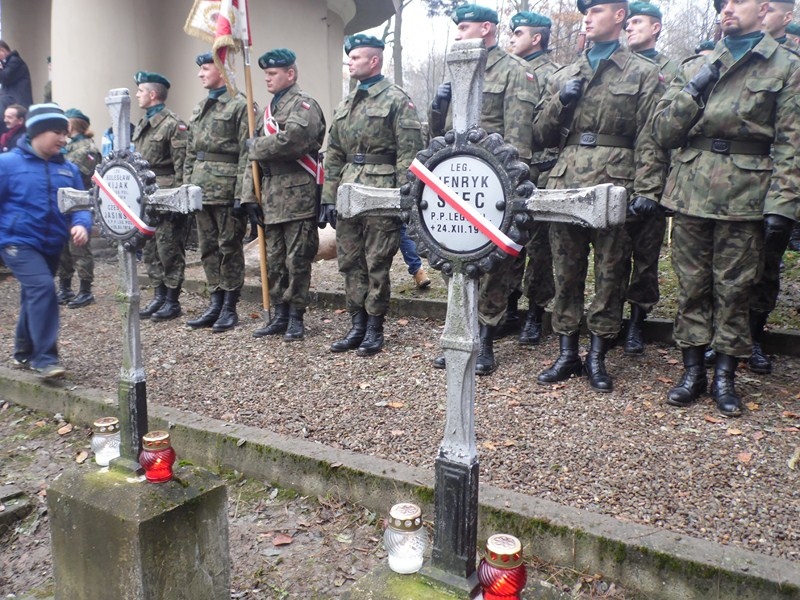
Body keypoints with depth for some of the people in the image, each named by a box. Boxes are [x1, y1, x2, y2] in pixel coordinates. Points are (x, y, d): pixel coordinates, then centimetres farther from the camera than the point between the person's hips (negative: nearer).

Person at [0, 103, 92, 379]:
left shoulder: (68, 169, 5)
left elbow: (80, 203, 6)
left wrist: (81, 224, -14)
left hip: (52, 245, 6)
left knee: (33, 296, 19)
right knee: (42, 288, -24)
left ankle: (24, 352, 37)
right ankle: (45, 358, -19)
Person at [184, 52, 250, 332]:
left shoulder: (239, 105, -5)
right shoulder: (200, 108, 18)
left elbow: (247, 153, -12)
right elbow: (190, 153, 20)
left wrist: (241, 193, -17)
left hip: (226, 190, -8)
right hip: (201, 189, 8)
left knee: (229, 247, 0)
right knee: (208, 248, 10)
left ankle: (230, 307, 9)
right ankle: (216, 303, 19)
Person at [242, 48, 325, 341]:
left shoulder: (303, 105, -4)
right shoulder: (270, 108, 21)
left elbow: (292, 139, -25)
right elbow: (255, 155, 18)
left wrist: (256, 146, -9)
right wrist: (250, 196, 8)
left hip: (297, 196, -8)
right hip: (270, 197, 8)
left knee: (297, 260, -2)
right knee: (274, 260, 12)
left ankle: (296, 318, 8)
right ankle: (280, 316, 21)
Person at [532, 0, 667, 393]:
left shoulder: (644, 74, 6)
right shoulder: (563, 76, 18)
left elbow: (650, 140, -2)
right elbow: (541, 135, 15)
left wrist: (646, 191, -11)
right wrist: (561, 102, -2)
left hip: (613, 186, -3)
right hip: (565, 184, 4)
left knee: (609, 272, 2)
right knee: (565, 271, 6)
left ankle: (597, 357, 13)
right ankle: (567, 353, 17)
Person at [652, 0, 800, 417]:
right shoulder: (694, 67, 14)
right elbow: (663, 132, 9)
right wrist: (692, 93, -6)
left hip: (745, 197, -2)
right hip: (690, 192, 3)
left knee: (734, 289, 4)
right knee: (692, 286, 6)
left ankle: (725, 378, 16)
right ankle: (692, 371, 18)